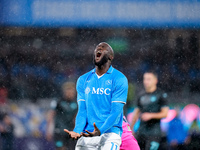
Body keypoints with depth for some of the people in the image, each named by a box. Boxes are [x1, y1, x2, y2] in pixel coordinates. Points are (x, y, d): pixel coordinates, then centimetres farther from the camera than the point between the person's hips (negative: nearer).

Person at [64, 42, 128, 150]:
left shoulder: (119, 79, -1)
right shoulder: (83, 80, 14)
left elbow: (116, 112, -9)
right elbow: (82, 111, 9)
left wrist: (100, 131, -24)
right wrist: (77, 130, -11)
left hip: (109, 135, -4)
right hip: (86, 136, 4)